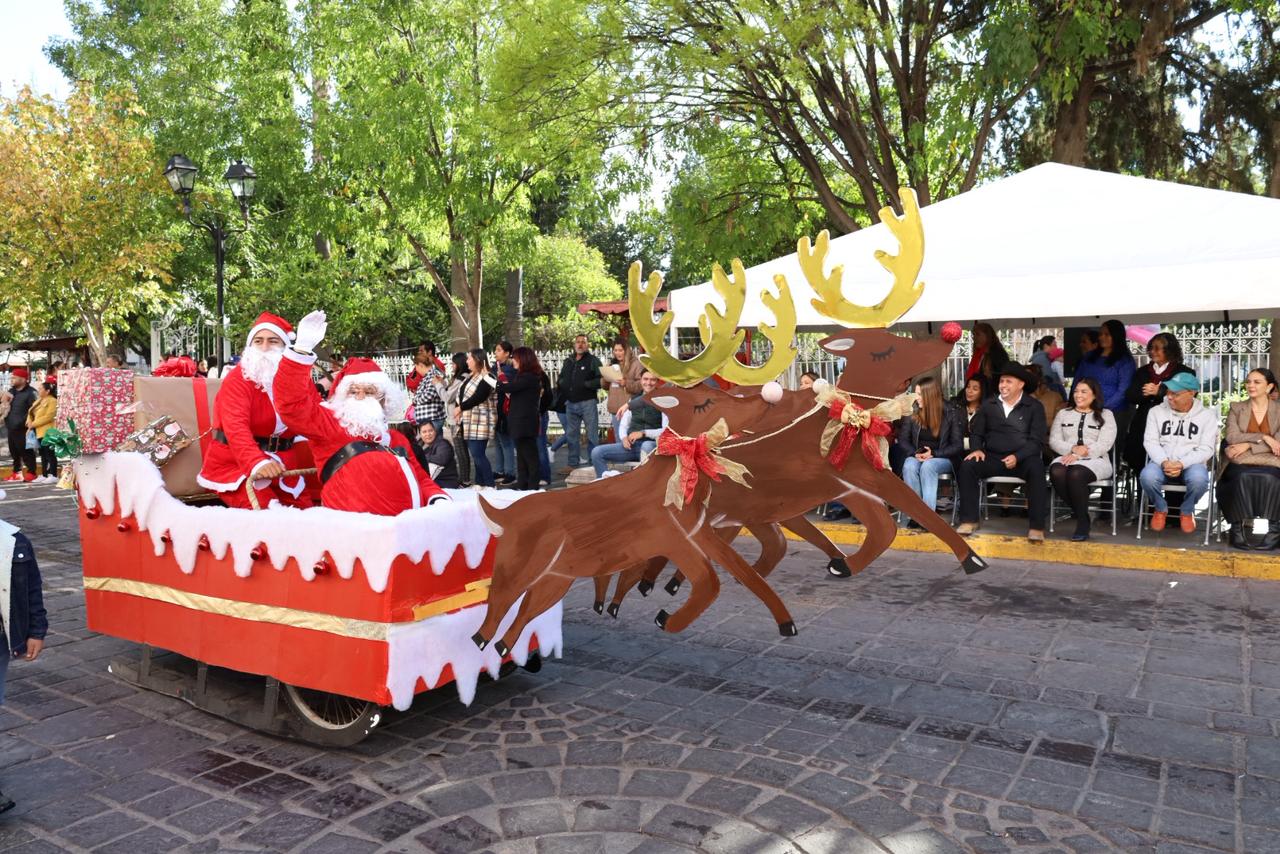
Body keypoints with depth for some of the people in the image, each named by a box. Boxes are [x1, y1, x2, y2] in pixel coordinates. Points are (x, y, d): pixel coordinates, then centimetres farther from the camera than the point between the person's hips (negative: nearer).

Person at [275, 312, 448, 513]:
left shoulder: (397, 438, 31)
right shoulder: (328, 423, 17)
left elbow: (421, 478, 28)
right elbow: (292, 403, 3)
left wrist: (438, 498, 6)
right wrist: (302, 348, -4)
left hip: (415, 517, 5)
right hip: (367, 520, -5)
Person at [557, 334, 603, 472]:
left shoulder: (593, 361, -2)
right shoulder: (568, 362, 17)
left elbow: (601, 380, -12)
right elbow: (562, 378, 26)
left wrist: (586, 384, -19)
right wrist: (559, 384, 6)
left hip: (587, 402, -6)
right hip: (570, 403, 6)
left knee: (592, 435, -3)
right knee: (571, 435, 10)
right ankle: (573, 464, 19)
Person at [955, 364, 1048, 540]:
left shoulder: (1034, 407, 2)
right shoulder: (988, 405, 11)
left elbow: (1037, 440, -6)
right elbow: (976, 432, 14)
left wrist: (1017, 457, -22)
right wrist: (977, 449, -9)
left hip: (1022, 459, -2)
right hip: (993, 458, 3)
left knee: (1036, 469, -35)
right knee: (967, 466, -24)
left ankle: (1037, 526, -29)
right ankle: (969, 520, -16)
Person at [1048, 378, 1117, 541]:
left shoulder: (1105, 415, 12)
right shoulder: (1063, 414, 21)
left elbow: (1104, 444, -2)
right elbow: (1054, 441, 10)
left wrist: (1078, 455, -15)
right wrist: (1073, 448, -10)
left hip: (1095, 460, -3)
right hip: (1067, 457, 3)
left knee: (1075, 474, -38)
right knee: (1056, 472, -35)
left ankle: (1083, 521, -23)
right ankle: (1077, 511, -17)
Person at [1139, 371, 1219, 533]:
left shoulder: (1207, 416, 3)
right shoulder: (1156, 411, 8)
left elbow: (1206, 449, -5)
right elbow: (1150, 441, 0)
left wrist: (1181, 464, -21)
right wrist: (1164, 462, -18)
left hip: (1191, 464, -1)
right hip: (1161, 462, 1)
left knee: (1199, 478, -37)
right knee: (1147, 476, -34)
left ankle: (1187, 512, -1)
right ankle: (1161, 509, 2)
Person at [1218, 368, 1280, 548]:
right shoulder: (1236, 408, 13)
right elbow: (1232, 437, -2)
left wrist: (1248, 445, -12)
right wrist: (1263, 437, -13)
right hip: (1241, 463, 0)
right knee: (1243, 478, -35)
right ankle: (1241, 526, -24)